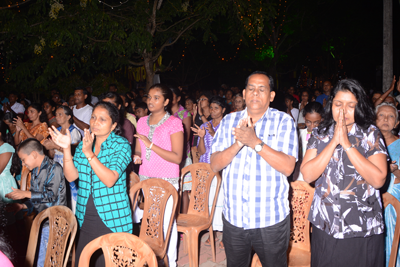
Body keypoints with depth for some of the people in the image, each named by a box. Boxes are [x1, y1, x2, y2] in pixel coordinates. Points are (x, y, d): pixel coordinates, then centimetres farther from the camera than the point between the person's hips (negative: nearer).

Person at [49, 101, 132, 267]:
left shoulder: (121, 145, -8)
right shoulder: (84, 143, 8)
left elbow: (110, 180, -21)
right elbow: (71, 176, 0)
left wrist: (89, 153, -27)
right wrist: (66, 149, -13)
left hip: (111, 218, -5)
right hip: (85, 218, 5)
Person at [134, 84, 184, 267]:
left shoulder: (174, 123, -7)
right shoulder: (142, 122, 10)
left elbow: (177, 157, -13)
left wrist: (151, 145, -20)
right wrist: (136, 157, -7)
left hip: (167, 181, -4)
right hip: (145, 179, 5)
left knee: (167, 220, -1)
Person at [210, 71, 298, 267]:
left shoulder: (283, 122, -4)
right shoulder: (229, 121, 5)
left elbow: (287, 167, -15)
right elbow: (214, 165, -2)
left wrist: (255, 142, -24)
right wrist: (238, 143, -18)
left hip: (270, 219, -3)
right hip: (233, 217, 3)